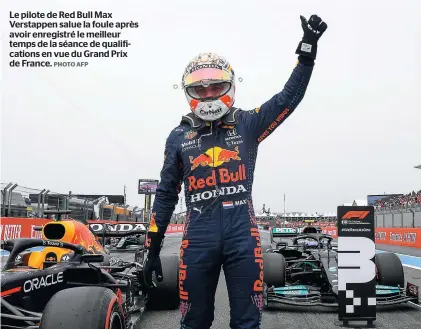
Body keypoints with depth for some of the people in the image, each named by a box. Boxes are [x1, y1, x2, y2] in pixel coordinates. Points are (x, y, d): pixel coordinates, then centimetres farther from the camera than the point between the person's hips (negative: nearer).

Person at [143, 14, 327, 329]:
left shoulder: (248, 124, 8)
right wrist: (153, 247, 11)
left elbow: (289, 96, 2)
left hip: (242, 235, -1)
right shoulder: (179, 136, 10)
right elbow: (166, 195, 13)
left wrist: (308, 48, -8)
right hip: (198, 238, 1)